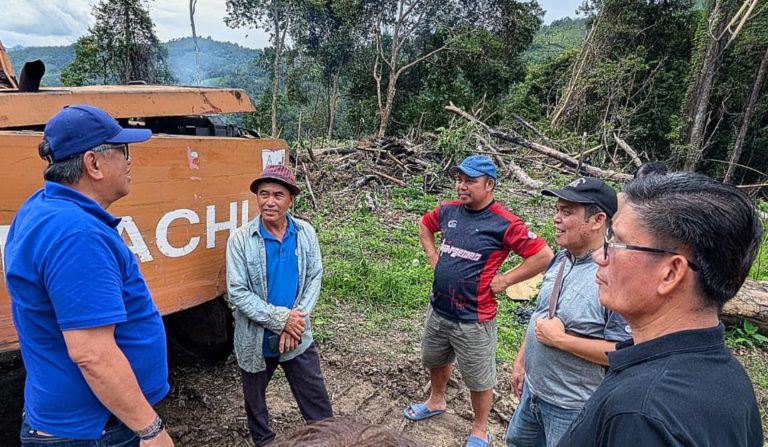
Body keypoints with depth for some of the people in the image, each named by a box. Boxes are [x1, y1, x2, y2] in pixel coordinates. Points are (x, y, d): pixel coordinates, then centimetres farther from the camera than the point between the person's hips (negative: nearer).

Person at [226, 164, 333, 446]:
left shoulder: (306, 233, -6)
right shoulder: (240, 239, -14)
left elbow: (314, 278, -4)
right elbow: (237, 292, -16)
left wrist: (295, 321, -15)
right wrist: (280, 318, -21)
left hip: (298, 337, 1)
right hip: (256, 339, -1)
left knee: (317, 401, 12)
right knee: (255, 401, 21)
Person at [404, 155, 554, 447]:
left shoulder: (504, 223, -19)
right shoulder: (449, 211, -1)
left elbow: (544, 256, -18)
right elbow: (424, 225, 19)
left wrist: (504, 280, -15)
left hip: (473, 319, -6)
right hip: (438, 310, 6)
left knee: (479, 381, 12)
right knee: (435, 360, 27)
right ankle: (436, 401, 54)